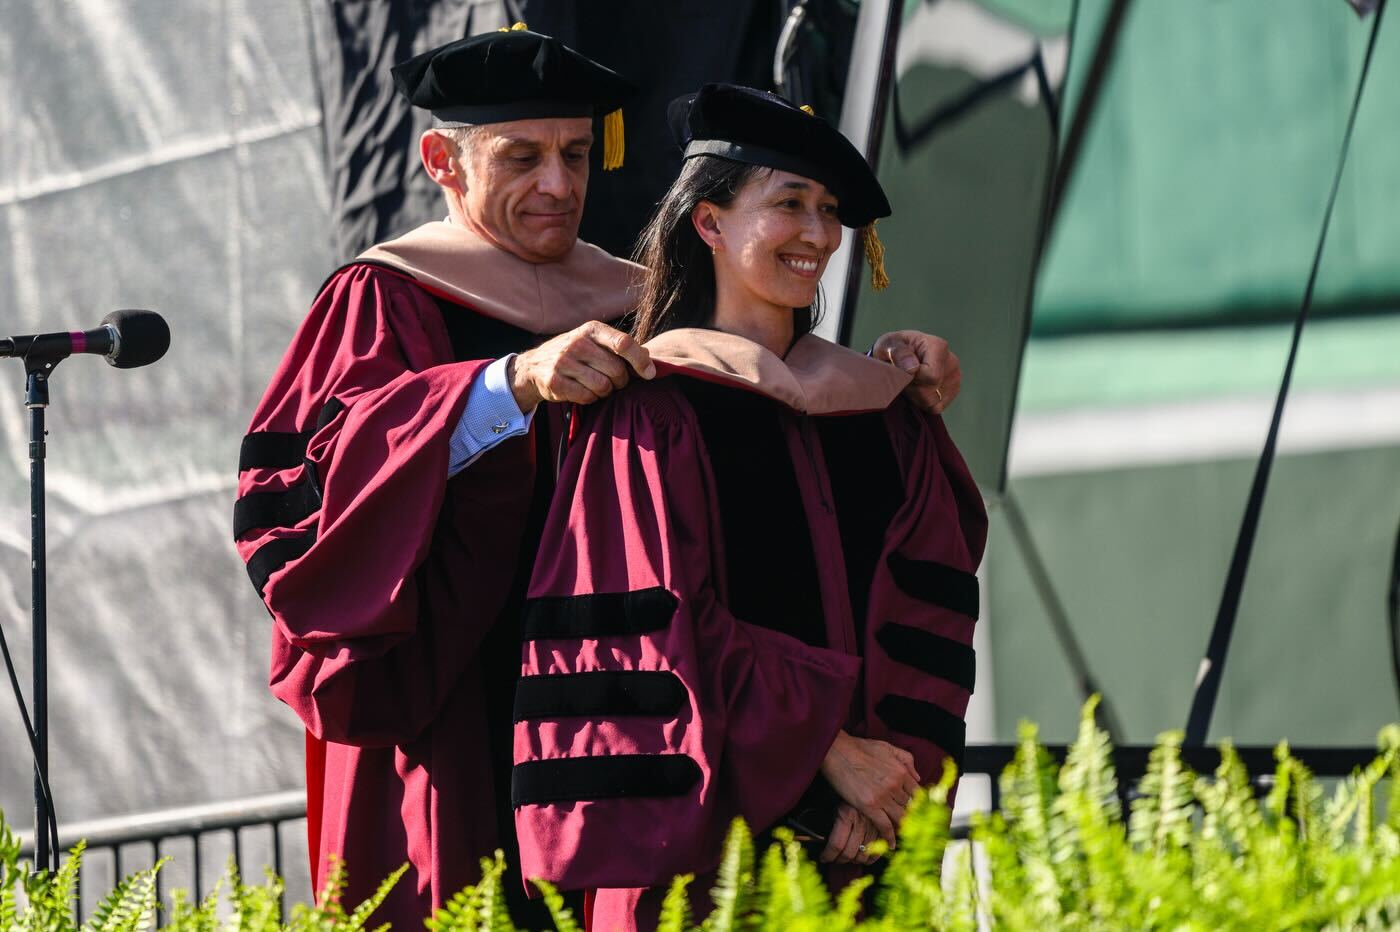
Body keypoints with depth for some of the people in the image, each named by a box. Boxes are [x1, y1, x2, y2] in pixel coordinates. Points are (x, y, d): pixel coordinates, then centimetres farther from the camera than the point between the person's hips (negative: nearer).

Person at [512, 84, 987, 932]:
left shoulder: (883, 412, 12)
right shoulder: (654, 415, -2)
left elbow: (931, 610, 6)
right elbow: (663, 629, -9)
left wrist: (899, 763, -10)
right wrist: (827, 750, -14)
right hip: (713, 827, -4)